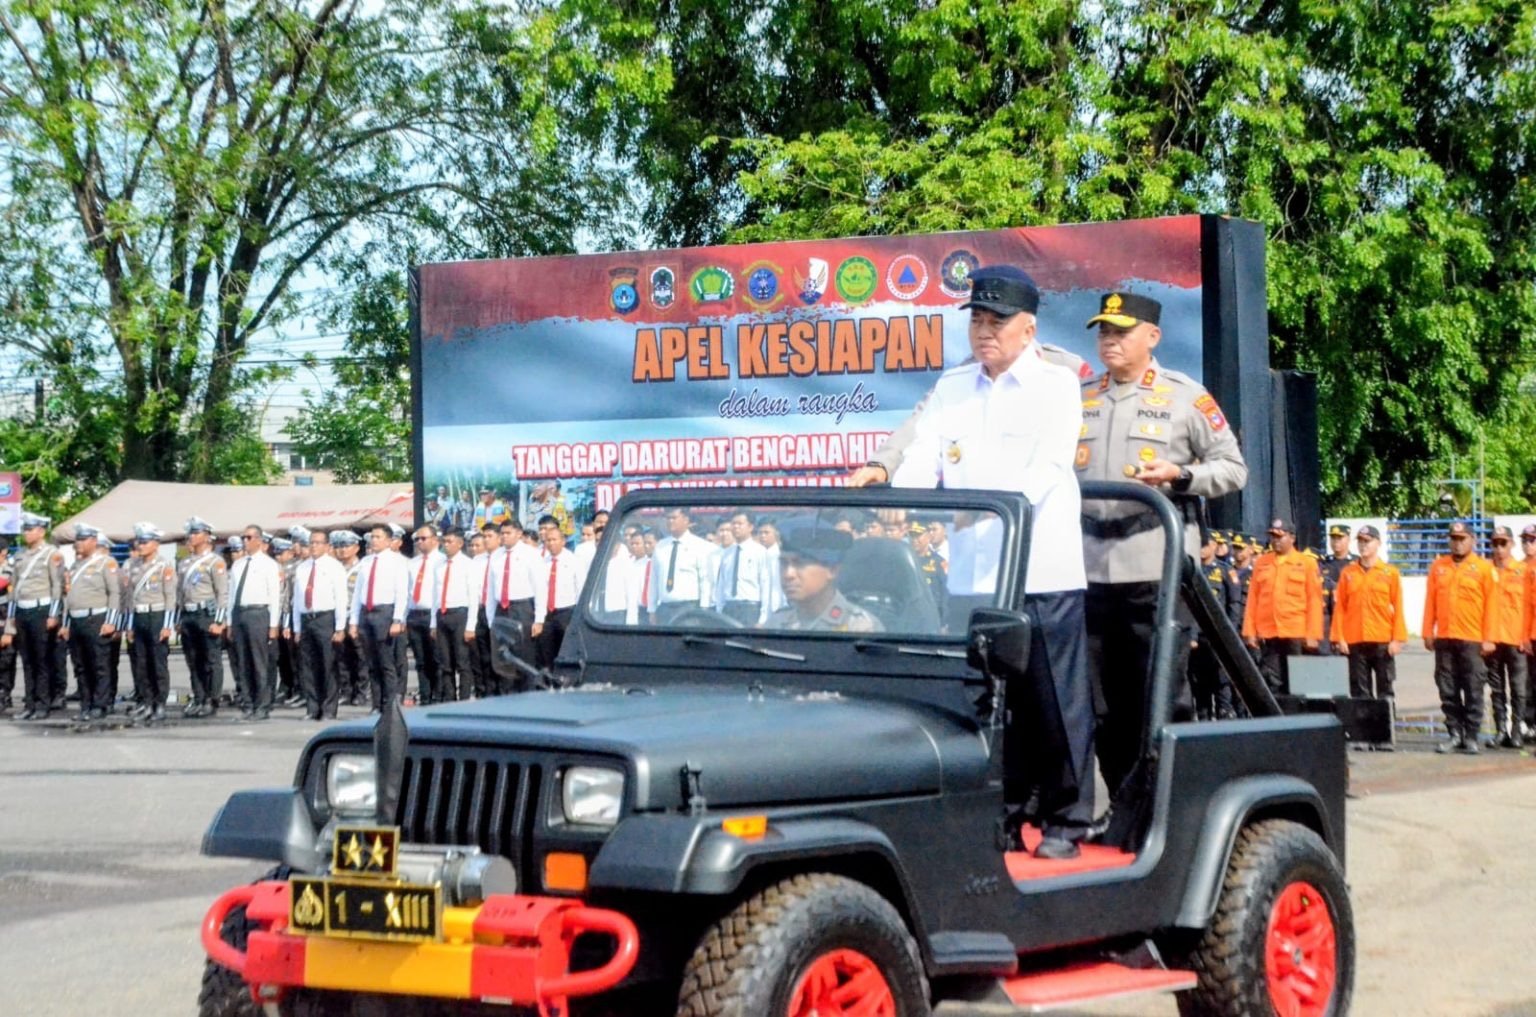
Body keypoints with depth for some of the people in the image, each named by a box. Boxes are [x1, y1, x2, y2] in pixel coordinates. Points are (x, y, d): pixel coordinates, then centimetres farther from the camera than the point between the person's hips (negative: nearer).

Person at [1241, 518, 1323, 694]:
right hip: (1268, 633, 2)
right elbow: (1253, 598, 9)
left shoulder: (1307, 563, 3)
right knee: (1271, 682, -1)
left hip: (1296, 635, -2)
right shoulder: (1261, 562, 11)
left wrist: (1312, 634, -7)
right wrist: (1250, 631, 3)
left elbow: (1314, 600, -1)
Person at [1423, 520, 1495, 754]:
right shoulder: (1438, 566, 10)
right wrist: (1428, 633, 5)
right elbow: (1430, 601, 10)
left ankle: (1471, 737, 4)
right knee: (1448, 691, 5)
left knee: (1473, 691, -1)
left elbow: (1491, 605, -2)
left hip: (1473, 640, -3)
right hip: (1444, 639, 3)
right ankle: (1455, 735, 12)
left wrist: (1488, 638, -6)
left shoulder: (1484, 568, 1)